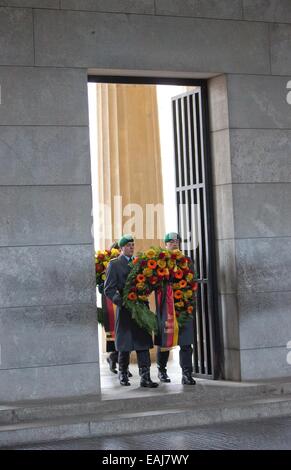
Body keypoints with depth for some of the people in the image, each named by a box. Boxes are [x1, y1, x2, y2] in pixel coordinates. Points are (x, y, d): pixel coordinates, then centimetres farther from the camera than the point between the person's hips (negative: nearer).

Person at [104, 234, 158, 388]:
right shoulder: (114, 264, 1)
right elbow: (109, 289, -4)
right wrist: (120, 301, -16)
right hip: (125, 309, -4)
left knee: (143, 342, -3)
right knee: (125, 344, 6)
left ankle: (145, 377, -4)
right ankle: (123, 374, 22)